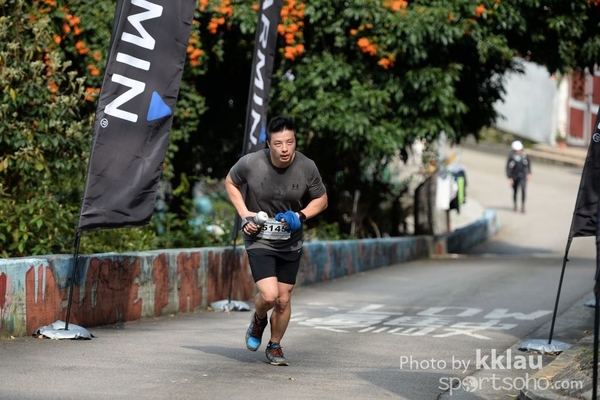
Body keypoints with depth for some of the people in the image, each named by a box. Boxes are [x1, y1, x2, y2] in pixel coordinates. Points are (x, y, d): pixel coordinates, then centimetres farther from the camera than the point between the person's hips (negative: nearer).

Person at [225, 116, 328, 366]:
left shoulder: (306, 167, -12)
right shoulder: (251, 163, -17)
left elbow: (321, 199, 4)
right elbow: (230, 182, 4)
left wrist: (301, 216, -15)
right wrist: (244, 213, -8)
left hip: (291, 244, 3)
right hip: (259, 240, -3)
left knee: (283, 300, 7)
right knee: (269, 295, -17)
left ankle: (275, 347, 31)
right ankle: (259, 320, 19)